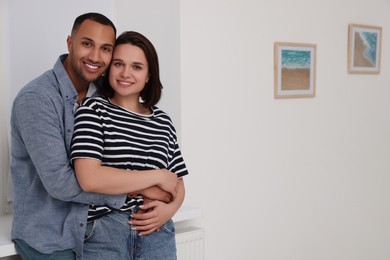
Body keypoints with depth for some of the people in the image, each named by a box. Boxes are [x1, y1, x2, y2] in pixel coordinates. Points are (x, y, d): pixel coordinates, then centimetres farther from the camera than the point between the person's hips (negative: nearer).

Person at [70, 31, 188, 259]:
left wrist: (169, 209, -10)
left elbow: (177, 183, 11)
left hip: (157, 234, 3)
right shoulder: (94, 110, -5)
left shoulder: (162, 121, 5)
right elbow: (89, 179, -18)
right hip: (103, 234, -3)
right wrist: (158, 177, -12)